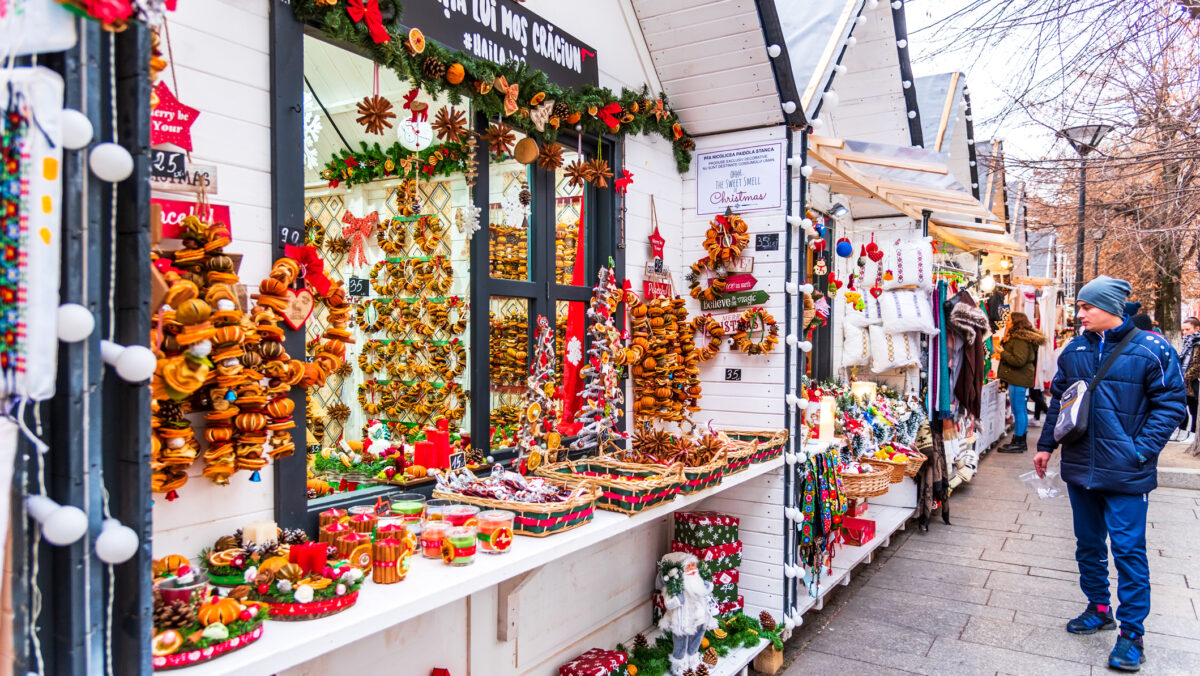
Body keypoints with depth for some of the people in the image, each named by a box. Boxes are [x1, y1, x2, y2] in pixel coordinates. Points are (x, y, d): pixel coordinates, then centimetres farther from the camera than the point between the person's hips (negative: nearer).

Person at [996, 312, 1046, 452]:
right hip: (1017, 379, 11)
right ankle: (1021, 441, 21)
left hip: (1019, 379, -11)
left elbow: (1019, 360, -22)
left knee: (1018, 410, -7)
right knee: (1021, 410, 14)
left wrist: (1003, 353, -14)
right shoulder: (1015, 337, 17)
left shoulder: (1020, 340, -15)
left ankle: (1017, 443, -3)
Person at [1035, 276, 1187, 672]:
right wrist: (1046, 444, 11)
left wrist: (1141, 450, -14)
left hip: (1126, 474, -5)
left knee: (1128, 550, 0)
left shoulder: (1150, 349, -9)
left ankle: (1132, 633, 14)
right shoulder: (1074, 351, 5)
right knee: (1088, 544, 16)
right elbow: (1058, 400, 13)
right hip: (1080, 468, 5)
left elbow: (1170, 404, -8)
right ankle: (1099, 609, 34)